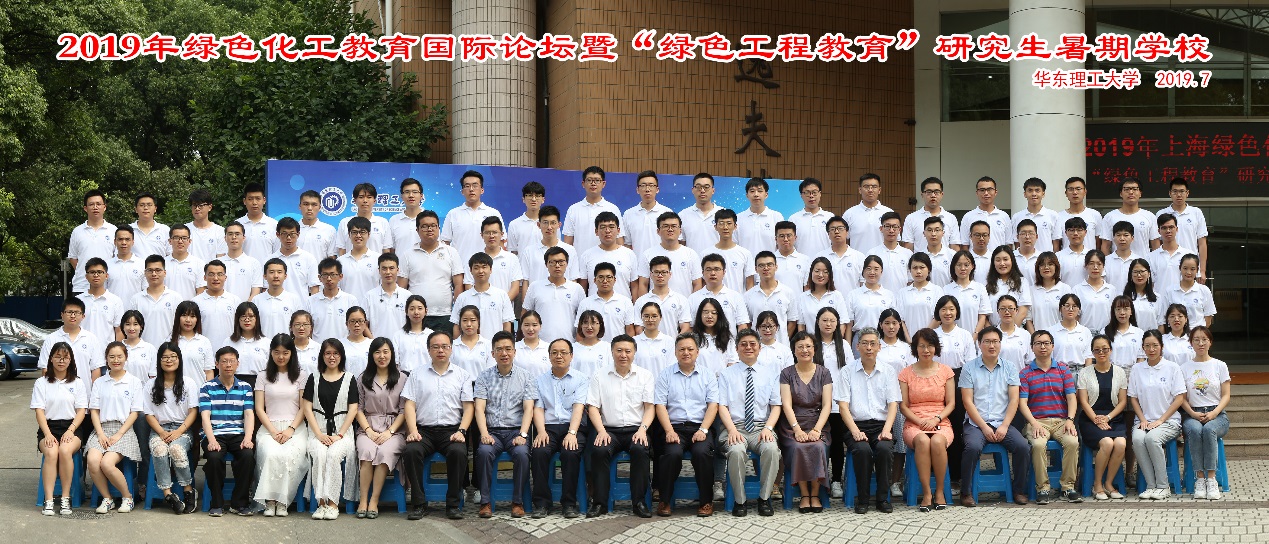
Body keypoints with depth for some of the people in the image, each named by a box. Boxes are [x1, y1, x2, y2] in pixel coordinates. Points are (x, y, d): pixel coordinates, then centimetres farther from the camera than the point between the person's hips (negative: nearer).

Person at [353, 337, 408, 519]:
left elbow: (404, 411, 5)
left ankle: (374, 501, -27)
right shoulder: (363, 379, 13)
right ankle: (363, 501, -28)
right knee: (367, 451, -32)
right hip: (368, 428, 1)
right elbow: (358, 408, 9)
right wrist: (369, 431, -7)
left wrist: (389, 432, -9)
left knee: (385, 451, -33)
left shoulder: (402, 379, 10)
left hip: (393, 430, -1)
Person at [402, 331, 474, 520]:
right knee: (411, 451, -31)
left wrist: (461, 431, -8)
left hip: (451, 429, 0)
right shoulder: (417, 375, 14)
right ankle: (419, 504, -19)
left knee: (458, 452, -33)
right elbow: (410, 405, 6)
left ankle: (453, 504, -19)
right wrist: (413, 431, -9)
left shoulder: (462, 375, 13)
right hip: (424, 430, 1)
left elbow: (468, 407, 8)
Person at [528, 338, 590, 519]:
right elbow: (538, 408, 8)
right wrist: (541, 431, -12)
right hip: (547, 427, 1)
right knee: (539, 452, -30)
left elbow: (578, 407, -2)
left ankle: (569, 503, -21)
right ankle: (541, 503, -21)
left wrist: (572, 433, -17)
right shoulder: (540, 381, 18)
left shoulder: (581, 380, 12)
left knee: (570, 452, -33)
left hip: (572, 427, -1)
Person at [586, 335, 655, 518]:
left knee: (640, 449, -33)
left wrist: (642, 429, -13)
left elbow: (650, 407, 5)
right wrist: (601, 431, -12)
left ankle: (639, 501, -24)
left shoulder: (645, 376, 12)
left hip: (636, 429, 0)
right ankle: (599, 502, -23)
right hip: (610, 429, 0)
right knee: (599, 450, -31)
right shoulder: (599, 376, 10)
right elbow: (593, 407, 4)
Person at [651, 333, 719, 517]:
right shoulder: (665, 375, 12)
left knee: (702, 452, -31)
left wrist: (703, 430, -10)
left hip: (699, 427, 1)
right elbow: (660, 405, 3)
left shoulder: (707, 376, 15)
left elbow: (713, 405, 5)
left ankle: (706, 501, -15)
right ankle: (665, 500, -15)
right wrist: (669, 431, -12)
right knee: (673, 452, -31)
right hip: (674, 427, 0)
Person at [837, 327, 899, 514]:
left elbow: (893, 404, 5)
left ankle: (883, 498, -17)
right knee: (862, 449, -33)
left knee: (884, 448, -31)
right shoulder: (848, 371, 7)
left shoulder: (888, 371, 12)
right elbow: (843, 405, 0)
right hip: (857, 424, -1)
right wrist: (855, 431, -14)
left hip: (882, 424, 1)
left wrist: (886, 429, -12)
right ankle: (862, 499, -18)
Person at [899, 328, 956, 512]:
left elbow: (951, 403, 9)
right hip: (914, 424, 0)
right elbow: (903, 406, 6)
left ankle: (939, 491, -19)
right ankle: (926, 493, -30)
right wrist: (920, 421, -10)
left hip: (940, 423, 0)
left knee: (937, 441, -36)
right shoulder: (906, 373, 10)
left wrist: (936, 419, -9)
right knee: (923, 441, -37)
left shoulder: (945, 371, 12)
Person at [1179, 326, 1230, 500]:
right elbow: (1182, 398, 7)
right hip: (1192, 415, 1)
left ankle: (1211, 479, -36)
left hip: (1216, 415, -1)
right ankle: (1200, 479, -34)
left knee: (1209, 429, -36)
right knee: (1194, 430, -36)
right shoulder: (1184, 368, 11)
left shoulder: (1220, 366, 9)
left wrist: (1214, 413, -13)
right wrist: (1193, 414, -11)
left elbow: (1226, 396, 4)